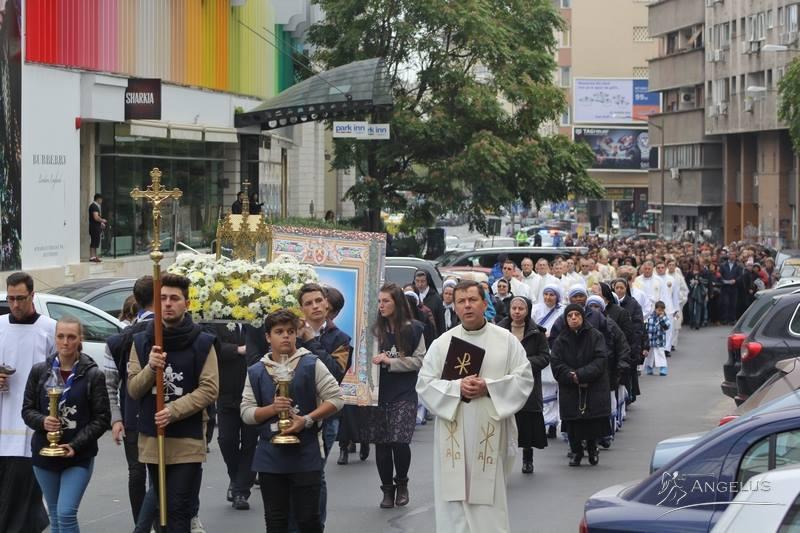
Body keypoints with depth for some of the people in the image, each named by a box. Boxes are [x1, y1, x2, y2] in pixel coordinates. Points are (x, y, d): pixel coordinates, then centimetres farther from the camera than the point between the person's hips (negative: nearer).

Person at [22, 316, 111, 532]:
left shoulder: (93, 375, -5)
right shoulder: (39, 371, 2)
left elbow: (102, 419, -4)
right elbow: (27, 410, 7)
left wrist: (76, 445, -15)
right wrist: (42, 422, -16)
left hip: (79, 456, -3)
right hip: (44, 454, 3)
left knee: (67, 513, -15)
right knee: (55, 516, 12)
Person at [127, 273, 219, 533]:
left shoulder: (202, 342, -2)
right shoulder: (141, 341, 8)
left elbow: (209, 389, -8)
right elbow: (133, 389, 4)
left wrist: (173, 411, -19)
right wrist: (150, 368, -16)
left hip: (188, 442, -4)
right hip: (152, 439, 4)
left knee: (178, 511, -9)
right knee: (162, 508, 12)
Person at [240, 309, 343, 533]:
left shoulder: (311, 365, -1)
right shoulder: (256, 372, 6)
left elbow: (335, 398, -2)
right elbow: (246, 412, 5)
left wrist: (307, 419, -13)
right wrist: (272, 409, -13)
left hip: (306, 455, -2)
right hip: (270, 457, 3)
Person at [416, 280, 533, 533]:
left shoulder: (507, 340, 4)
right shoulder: (441, 343, 6)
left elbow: (524, 379, -1)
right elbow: (425, 383, 2)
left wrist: (489, 388, -14)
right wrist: (457, 388, -14)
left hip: (490, 431, -1)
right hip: (453, 433, 1)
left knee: (489, 501, 0)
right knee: (454, 499, 1)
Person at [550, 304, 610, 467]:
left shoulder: (595, 336, 0)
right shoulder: (561, 340, 6)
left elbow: (599, 361, -9)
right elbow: (556, 365, -2)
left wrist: (580, 375, -18)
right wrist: (572, 378, -17)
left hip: (594, 389, -2)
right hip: (569, 391, 2)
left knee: (593, 422, -2)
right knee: (573, 424, -1)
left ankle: (592, 448, 25)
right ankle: (576, 452, 19)